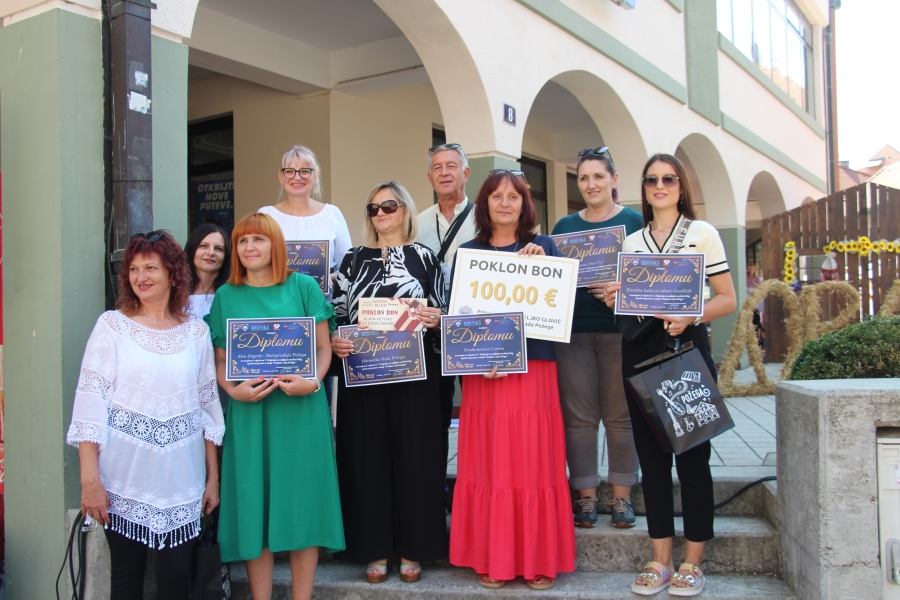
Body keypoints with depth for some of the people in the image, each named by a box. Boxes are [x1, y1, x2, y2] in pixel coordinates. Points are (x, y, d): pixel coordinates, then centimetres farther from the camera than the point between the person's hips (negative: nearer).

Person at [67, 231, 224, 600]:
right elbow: (91, 402, -5)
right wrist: (89, 479, -11)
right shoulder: (112, 325, -1)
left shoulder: (196, 331, 6)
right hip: (125, 477, -1)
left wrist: (213, 477, 9)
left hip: (181, 478, 2)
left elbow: (208, 404, 9)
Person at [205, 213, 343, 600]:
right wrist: (234, 391, -11)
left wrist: (312, 382, -16)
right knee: (254, 506, 5)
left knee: (301, 501, 3)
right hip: (249, 413, 1)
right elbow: (220, 360, 8)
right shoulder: (226, 295, 8)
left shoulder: (303, 286, 3)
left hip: (301, 409, -1)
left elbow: (323, 348, 3)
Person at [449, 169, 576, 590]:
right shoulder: (468, 252, 9)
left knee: (534, 463, 2)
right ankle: (490, 559, 16)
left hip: (533, 369, -1)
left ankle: (539, 559, 14)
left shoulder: (543, 247, 7)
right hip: (481, 373, 1)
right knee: (487, 465, 4)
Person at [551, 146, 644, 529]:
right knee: (578, 416, 4)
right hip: (573, 331, 3)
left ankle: (621, 495, 15)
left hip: (620, 331, -2)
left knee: (619, 416, 4)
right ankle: (586, 495, 14)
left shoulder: (635, 221, 3)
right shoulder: (565, 226, 12)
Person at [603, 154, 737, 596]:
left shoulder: (703, 233, 4)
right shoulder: (630, 242, 14)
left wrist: (689, 317, -18)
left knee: (692, 453, -1)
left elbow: (727, 299, -1)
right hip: (640, 349, 4)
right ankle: (660, 560, 13)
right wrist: (614, 300, -4)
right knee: (651, 453, 5)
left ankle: (692, 563, 9)